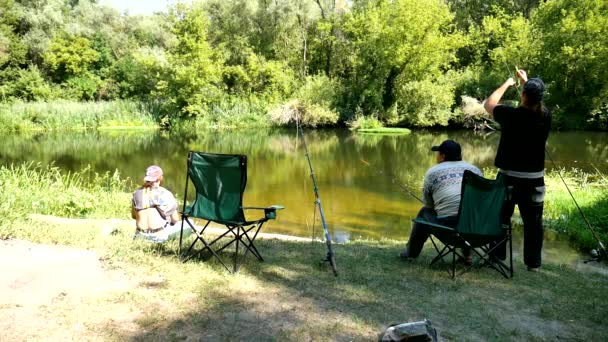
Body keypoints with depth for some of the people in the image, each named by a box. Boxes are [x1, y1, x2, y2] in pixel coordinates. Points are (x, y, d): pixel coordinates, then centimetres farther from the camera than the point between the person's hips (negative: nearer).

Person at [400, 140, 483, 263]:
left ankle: (411, 252, 36)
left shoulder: (432, 172, 8)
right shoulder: (475, 169, 18)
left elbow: (428, 203, 16)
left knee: (425, 212, 25)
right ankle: (467, 254, 35)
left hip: (448, 225, -4)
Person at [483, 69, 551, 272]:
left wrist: (506, 84, 14)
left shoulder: (511, 115, -14)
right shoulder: (545, 117, -3)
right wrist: (526, 81, 27)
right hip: (534, 179, 3)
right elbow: (536, 103, 21)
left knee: (501, 218, 9)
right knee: (533, 222, 8)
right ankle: (533, 263, 14)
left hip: (509, 177, -3)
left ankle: (497, 257, 17)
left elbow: (489, 104, 4)